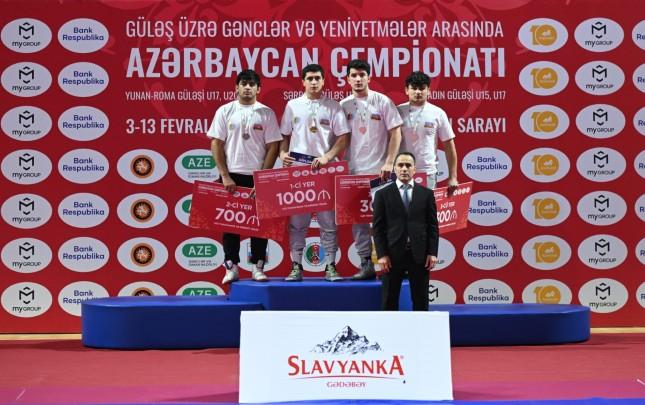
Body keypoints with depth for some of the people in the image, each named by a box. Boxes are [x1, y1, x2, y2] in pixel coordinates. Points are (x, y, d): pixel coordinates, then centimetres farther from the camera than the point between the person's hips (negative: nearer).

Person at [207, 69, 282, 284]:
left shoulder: (266, 113, 2)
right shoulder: (225, 111, 3)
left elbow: (273, 147, 0)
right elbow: (216, 144, 0)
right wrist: (225, 175, -7)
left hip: (257, 177, 0)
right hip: (232, 176, 0)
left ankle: (258, 266, 10)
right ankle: (231, 266, 8)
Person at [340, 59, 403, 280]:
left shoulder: (383, 102, -2)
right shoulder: (343, 106, 6)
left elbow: (395, 133, -4)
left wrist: (389, 163, -12)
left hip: (379, 171, -3)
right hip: (353, 171, 3)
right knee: (358, 220, 6)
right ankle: (366, 263, 14)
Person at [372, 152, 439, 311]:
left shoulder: (426, 194, 6)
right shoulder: (383, 194, 3)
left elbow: (433, 225, 5)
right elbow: (378, 227, -1)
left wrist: (432, 253, -3)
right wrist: (382, 255, -9)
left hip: (420, 254, 1)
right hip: (393, 254, -1)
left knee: (421, 301, 6)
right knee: (389, 301, 4)